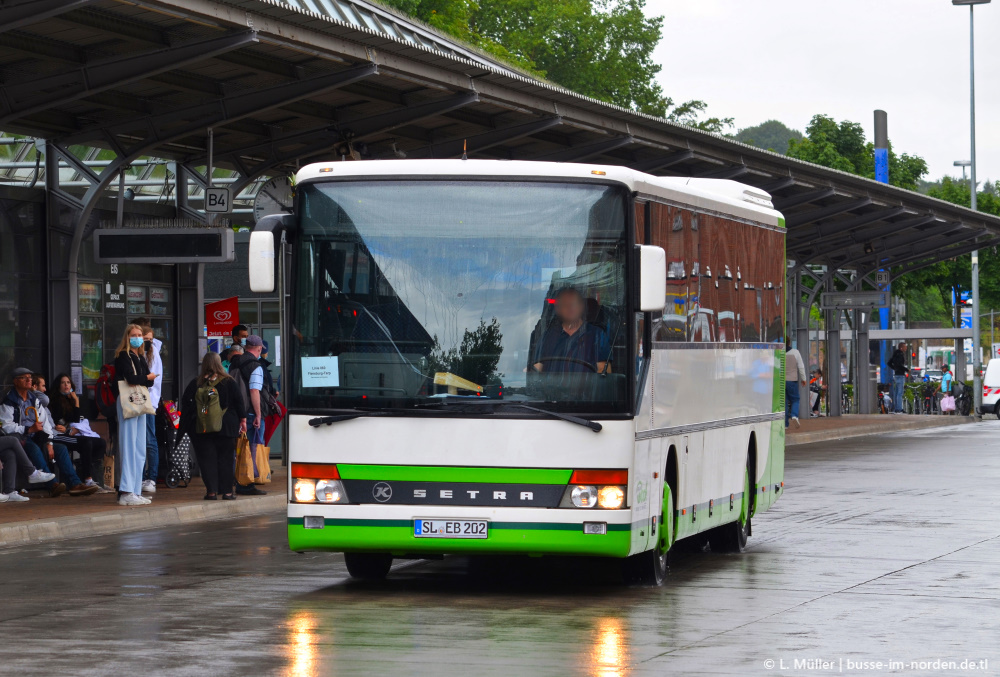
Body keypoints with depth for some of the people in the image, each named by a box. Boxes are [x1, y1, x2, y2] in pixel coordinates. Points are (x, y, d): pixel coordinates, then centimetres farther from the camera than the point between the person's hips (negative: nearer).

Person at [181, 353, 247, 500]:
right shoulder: (228, 382, -1)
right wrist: (242, 420, 11)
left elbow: (186, 404, 3)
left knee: (206, 460, 3)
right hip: (226, 427, 0)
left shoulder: (195, 384, 1)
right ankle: (227, 491, 5)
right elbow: (238, 401, 2)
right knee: (225, 459, 5)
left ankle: (211, 491, -3)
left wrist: (186, 425, 11)